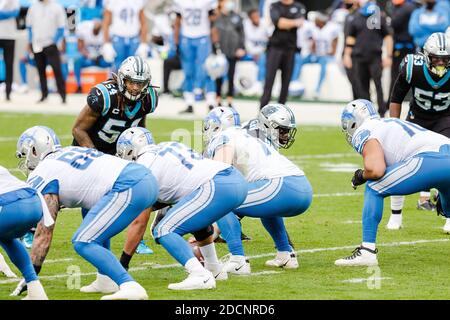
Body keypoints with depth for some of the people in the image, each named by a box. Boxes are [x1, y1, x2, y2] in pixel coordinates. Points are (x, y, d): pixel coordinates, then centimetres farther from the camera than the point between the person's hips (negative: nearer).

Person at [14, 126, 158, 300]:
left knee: (83, 243, -6)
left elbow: (44, 232, 3)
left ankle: (130, 287, -20)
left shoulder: (41, 175, 4)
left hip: (128, 189, -9)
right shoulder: (71, 151, 28)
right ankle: (107, 280, 22)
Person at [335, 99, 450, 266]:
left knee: (374, 189, 3)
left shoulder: (364, 133, 7)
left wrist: (361, 176, 13)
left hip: (431, 159, -8)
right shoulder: (390, 123, 33)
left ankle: (367, 251, -3)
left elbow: (376, 169, -10)